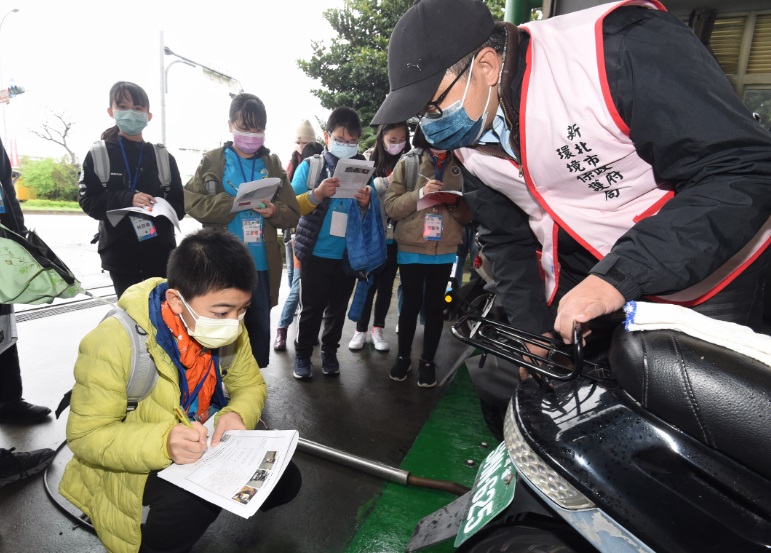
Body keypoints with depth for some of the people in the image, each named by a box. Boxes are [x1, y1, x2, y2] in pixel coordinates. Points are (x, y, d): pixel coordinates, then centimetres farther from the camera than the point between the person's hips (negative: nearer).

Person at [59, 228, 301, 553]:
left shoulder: (226, 327, -13)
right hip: (135, 463, -5)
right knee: (192, 501, -33)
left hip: (205, 444, 5)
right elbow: (86, 435, -21)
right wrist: (163, 444, -39)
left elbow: (250, 385, -1)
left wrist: (237, 414, -25)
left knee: (284, 480, -6)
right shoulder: (114, 342, -28)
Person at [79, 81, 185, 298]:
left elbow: (179, 206, 3)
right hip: (119, 253, -1)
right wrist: (126, 199, -18)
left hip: (160, 252, 1)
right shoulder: (98, 155, 4)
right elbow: (88, 201, -3)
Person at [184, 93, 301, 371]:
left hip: (261, 263, 2)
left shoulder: (272, 165, 9)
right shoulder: (212, 161, 4)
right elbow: (192, 202, -6)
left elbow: (293, 213, 5)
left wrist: (275, 211, -17)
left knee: (259, 326, 12)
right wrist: (232, 203, -19)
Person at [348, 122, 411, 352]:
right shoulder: (370, 159, -2)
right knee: (369, 283, 6)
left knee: (387, 284, 12)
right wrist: (386, 182, -24)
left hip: (395, 234, 2)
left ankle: (378, 329, 26)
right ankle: (361, 330, 21)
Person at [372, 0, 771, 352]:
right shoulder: (466, 140, -4)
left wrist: (618, 276, -36)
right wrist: (534, 330, -4)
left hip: (711, 275, -4)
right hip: (581, 283, 5)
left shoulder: (620, 47, -25)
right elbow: (506, 240, 4)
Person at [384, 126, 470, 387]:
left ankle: (428, 361, 23)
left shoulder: (461, 168, 5)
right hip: (410, 248, -1)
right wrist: (420, 193, -20)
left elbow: (469, 214, 6)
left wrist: (455, 203, -15)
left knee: (435, 306, 8)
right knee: (411, 304, 8)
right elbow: (391, 206, -7)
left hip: (444, 250, 1)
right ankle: (403, 357, 26)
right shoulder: (407, 164, 0)